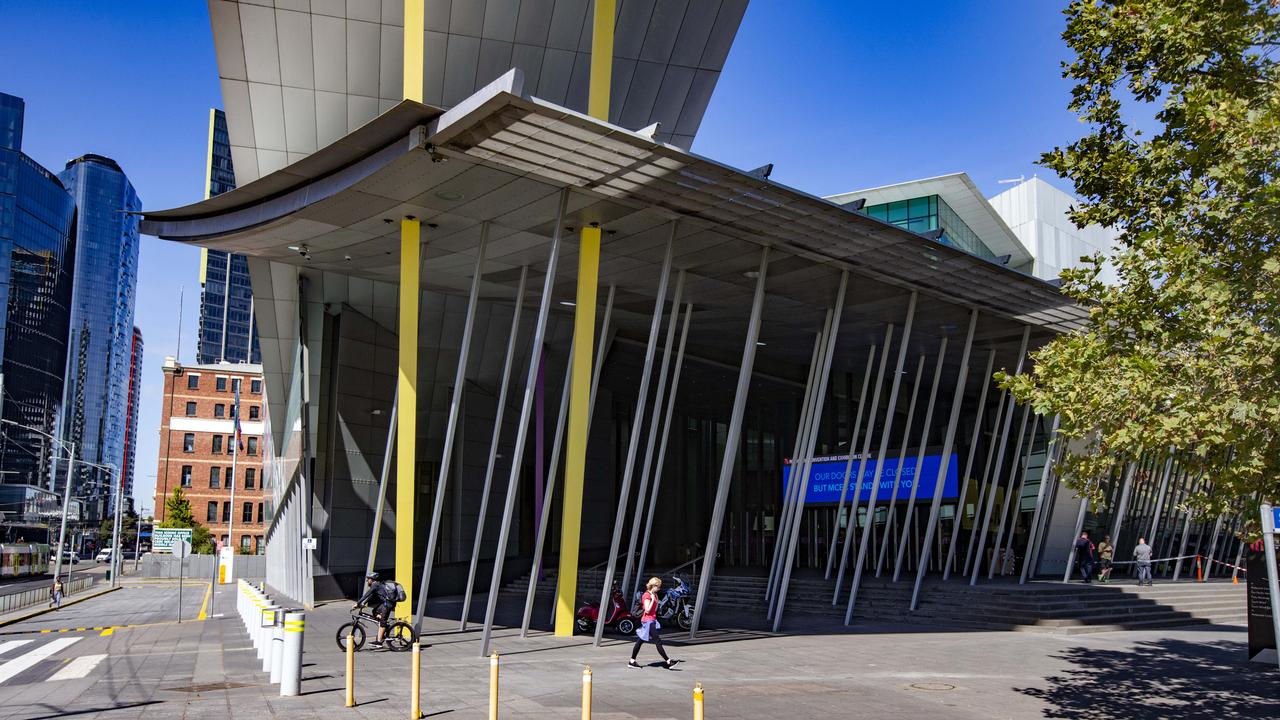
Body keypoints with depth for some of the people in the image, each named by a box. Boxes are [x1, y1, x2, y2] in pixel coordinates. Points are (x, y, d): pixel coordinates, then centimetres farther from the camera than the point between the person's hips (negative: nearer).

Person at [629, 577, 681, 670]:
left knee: (640, 641, 11)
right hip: (648, 621, -10)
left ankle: (632, 661, 15)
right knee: (658, 642, -8)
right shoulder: (647, 595, -14)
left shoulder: (652, 595, 15)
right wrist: (653, 599, -18)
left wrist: (656, 600, 8)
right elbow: (647, 610, -21)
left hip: (652, 620, 10)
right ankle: (668, 661, -7)